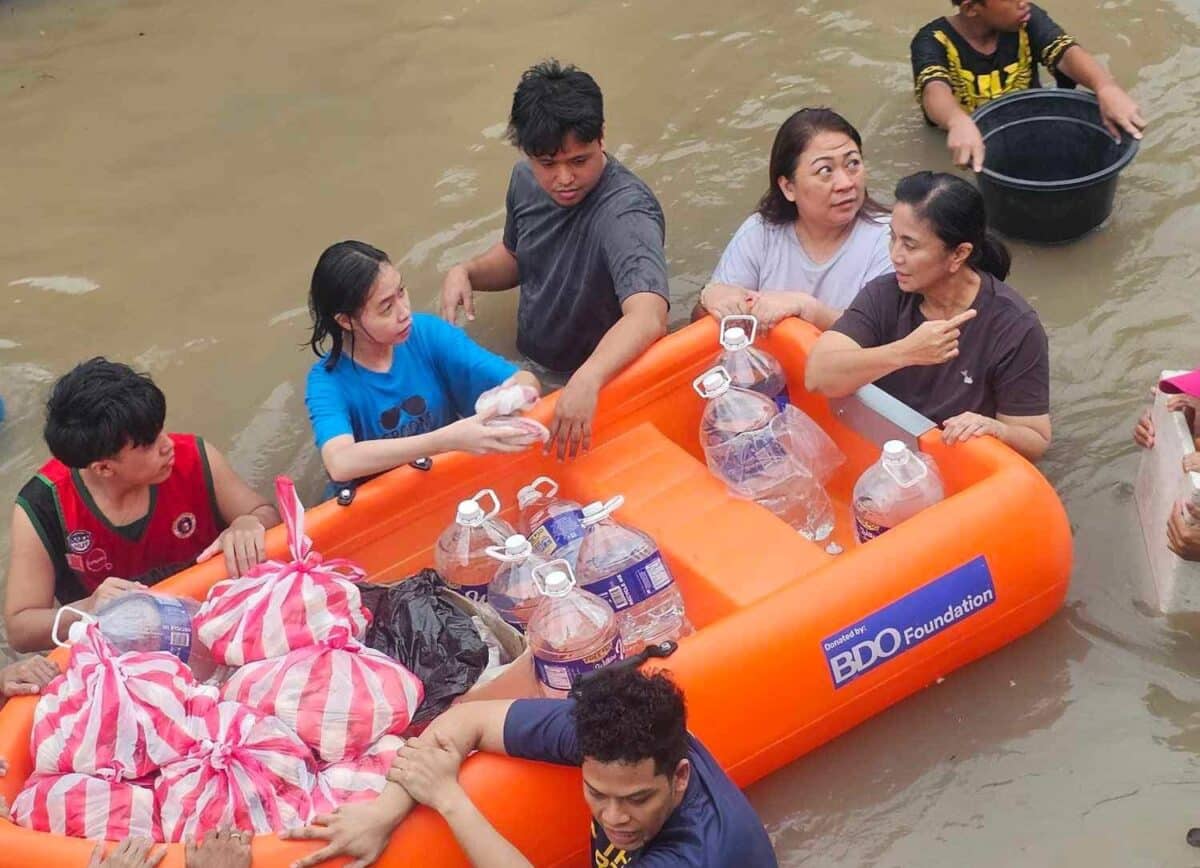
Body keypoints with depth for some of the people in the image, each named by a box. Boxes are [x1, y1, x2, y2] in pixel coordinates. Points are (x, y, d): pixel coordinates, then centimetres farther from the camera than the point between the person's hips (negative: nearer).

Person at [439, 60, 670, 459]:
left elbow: (648, 318, -45)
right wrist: (465, 272, -5)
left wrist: (587, 380, -62)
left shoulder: (625, 212, -29)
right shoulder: (526, 180, -3)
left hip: (606, 382, -7)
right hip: (530, 370, 7)